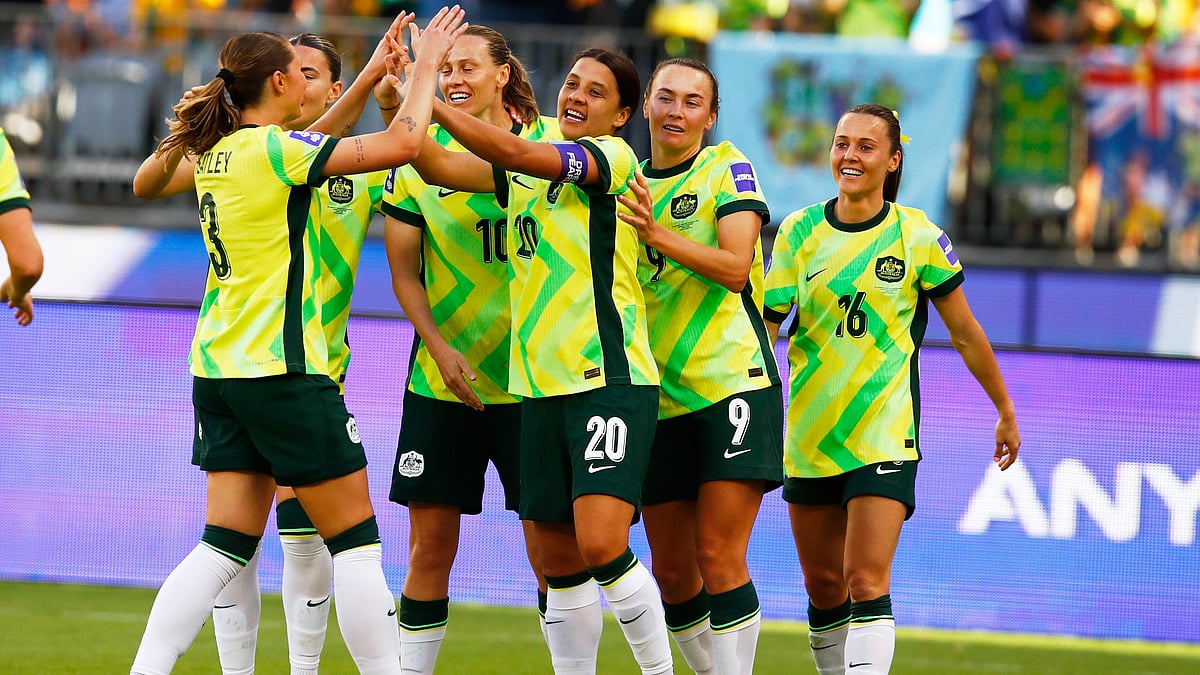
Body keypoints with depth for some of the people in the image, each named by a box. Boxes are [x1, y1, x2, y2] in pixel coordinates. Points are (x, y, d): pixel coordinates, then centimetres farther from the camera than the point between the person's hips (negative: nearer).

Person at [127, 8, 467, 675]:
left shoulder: (216, 152, 10)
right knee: (355, 537, 0)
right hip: (281, 371, -8)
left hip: (217, 368, 8)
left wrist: (370, 77, 25)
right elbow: (402, 143, -15)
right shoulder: (274, 148, -13)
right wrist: (425, 66, -1)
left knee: (226, 545, 7)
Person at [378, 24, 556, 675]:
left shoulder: (553, 141, -1)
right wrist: (440, 347, -8)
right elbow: (404, 271, 4)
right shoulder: (419, 154, 2)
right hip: (442, 380, 1)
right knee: (430, 547, 2)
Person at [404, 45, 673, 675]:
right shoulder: (524, 172, 15)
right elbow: (437, 165, 6)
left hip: (611, 380, -7)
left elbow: (519, 154, -19)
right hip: (541, 386, 7)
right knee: (557, 562, 8)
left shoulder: (613, 157, -5)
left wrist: (431, 104, -22)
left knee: (601, 545, -19)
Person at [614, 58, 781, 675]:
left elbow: (736, 267, -15)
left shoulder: (727, 168, -1)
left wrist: (657, 232, -25)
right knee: (672, 571, 5)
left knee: (719, 556, -12)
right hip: (658, 397, 6)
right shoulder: (626, 184, 14)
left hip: (733, 385, -6)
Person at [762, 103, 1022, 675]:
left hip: (884, 434, -3)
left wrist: (1006, 412, 14)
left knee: (866, 584, -16)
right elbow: (764, 327, 3)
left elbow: (965, 333, 7)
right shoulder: (800, 231, 2)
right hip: (809, 433, 3)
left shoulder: (918, 236, -3)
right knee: (823, 587, 10)